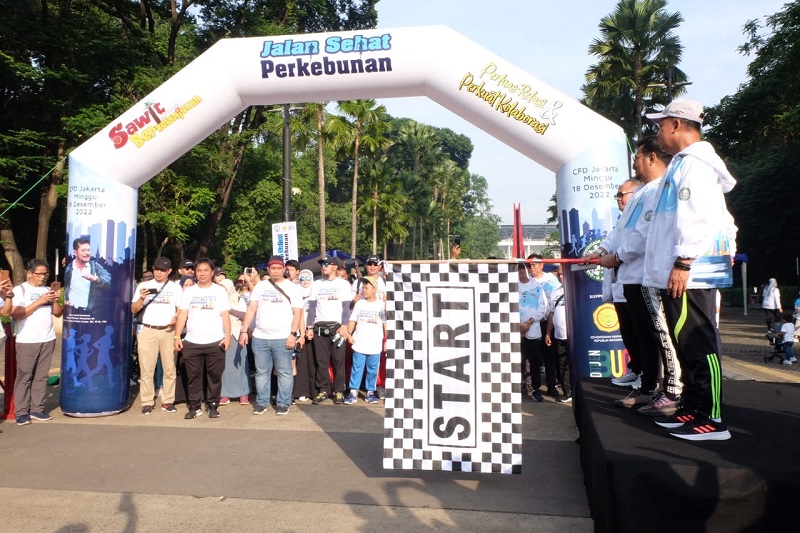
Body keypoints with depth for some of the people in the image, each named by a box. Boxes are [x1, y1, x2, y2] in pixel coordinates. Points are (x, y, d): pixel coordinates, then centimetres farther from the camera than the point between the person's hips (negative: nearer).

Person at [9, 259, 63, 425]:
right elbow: (15, 315, -11)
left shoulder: (47, 290, 13)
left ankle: (37, 409, 12)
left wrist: (56, 300, -5)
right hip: (27, 341, -4)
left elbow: (58, 313, 14)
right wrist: (39, 302, -15)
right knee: (24, 376, -1)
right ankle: (21, 412, 5)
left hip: (48, 339, 4)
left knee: (41, 376, 6)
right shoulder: (20, 290, -1)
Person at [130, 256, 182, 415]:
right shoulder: (144, 285, 10)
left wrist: (176, 318, -13)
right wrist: (141, 298, -12)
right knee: (146, 368, -2)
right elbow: (133, 310, 7)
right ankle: (147, 402, 5)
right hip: (148, 331, 0)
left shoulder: (175, 287, 9)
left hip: (168, 331, 0)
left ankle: (168, 401, 9)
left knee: (169, 368, 1)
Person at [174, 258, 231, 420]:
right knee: (193, 376, 6)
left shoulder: (220, 291, 3)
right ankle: (194, 407, 16)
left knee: (214, 376, 4)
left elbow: (225, 316, 0)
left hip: (215, 342, -2)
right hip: (192, 342, 2)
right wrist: (177, 336, -2)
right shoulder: (189, 291, 9)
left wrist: (227, 336, -9)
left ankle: (213, 406, 15)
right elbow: (182, 314, 7)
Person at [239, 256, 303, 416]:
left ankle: (283, 403, 12)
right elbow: (251, 309, 8)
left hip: (283, 338, -3)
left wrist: (293, 334, -13)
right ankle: (261, 402, 20)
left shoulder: (291, 287, 2)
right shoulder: (260, 286, 10)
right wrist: (244, 331, 0)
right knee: (262, 372, 10)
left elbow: (298, 312, -3)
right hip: (260, 337, 3)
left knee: (284, 372, 2)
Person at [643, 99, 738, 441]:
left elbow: (697, 218, -21)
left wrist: (683, 263, -23)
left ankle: (713, 419, -1)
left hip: (690, 273, -11)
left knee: (697, 343, -7)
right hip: (677, 273, 11)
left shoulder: (694, 163, -11)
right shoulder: (682, 163, 22)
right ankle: (694, 408, 24)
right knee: (687, 344, 14)